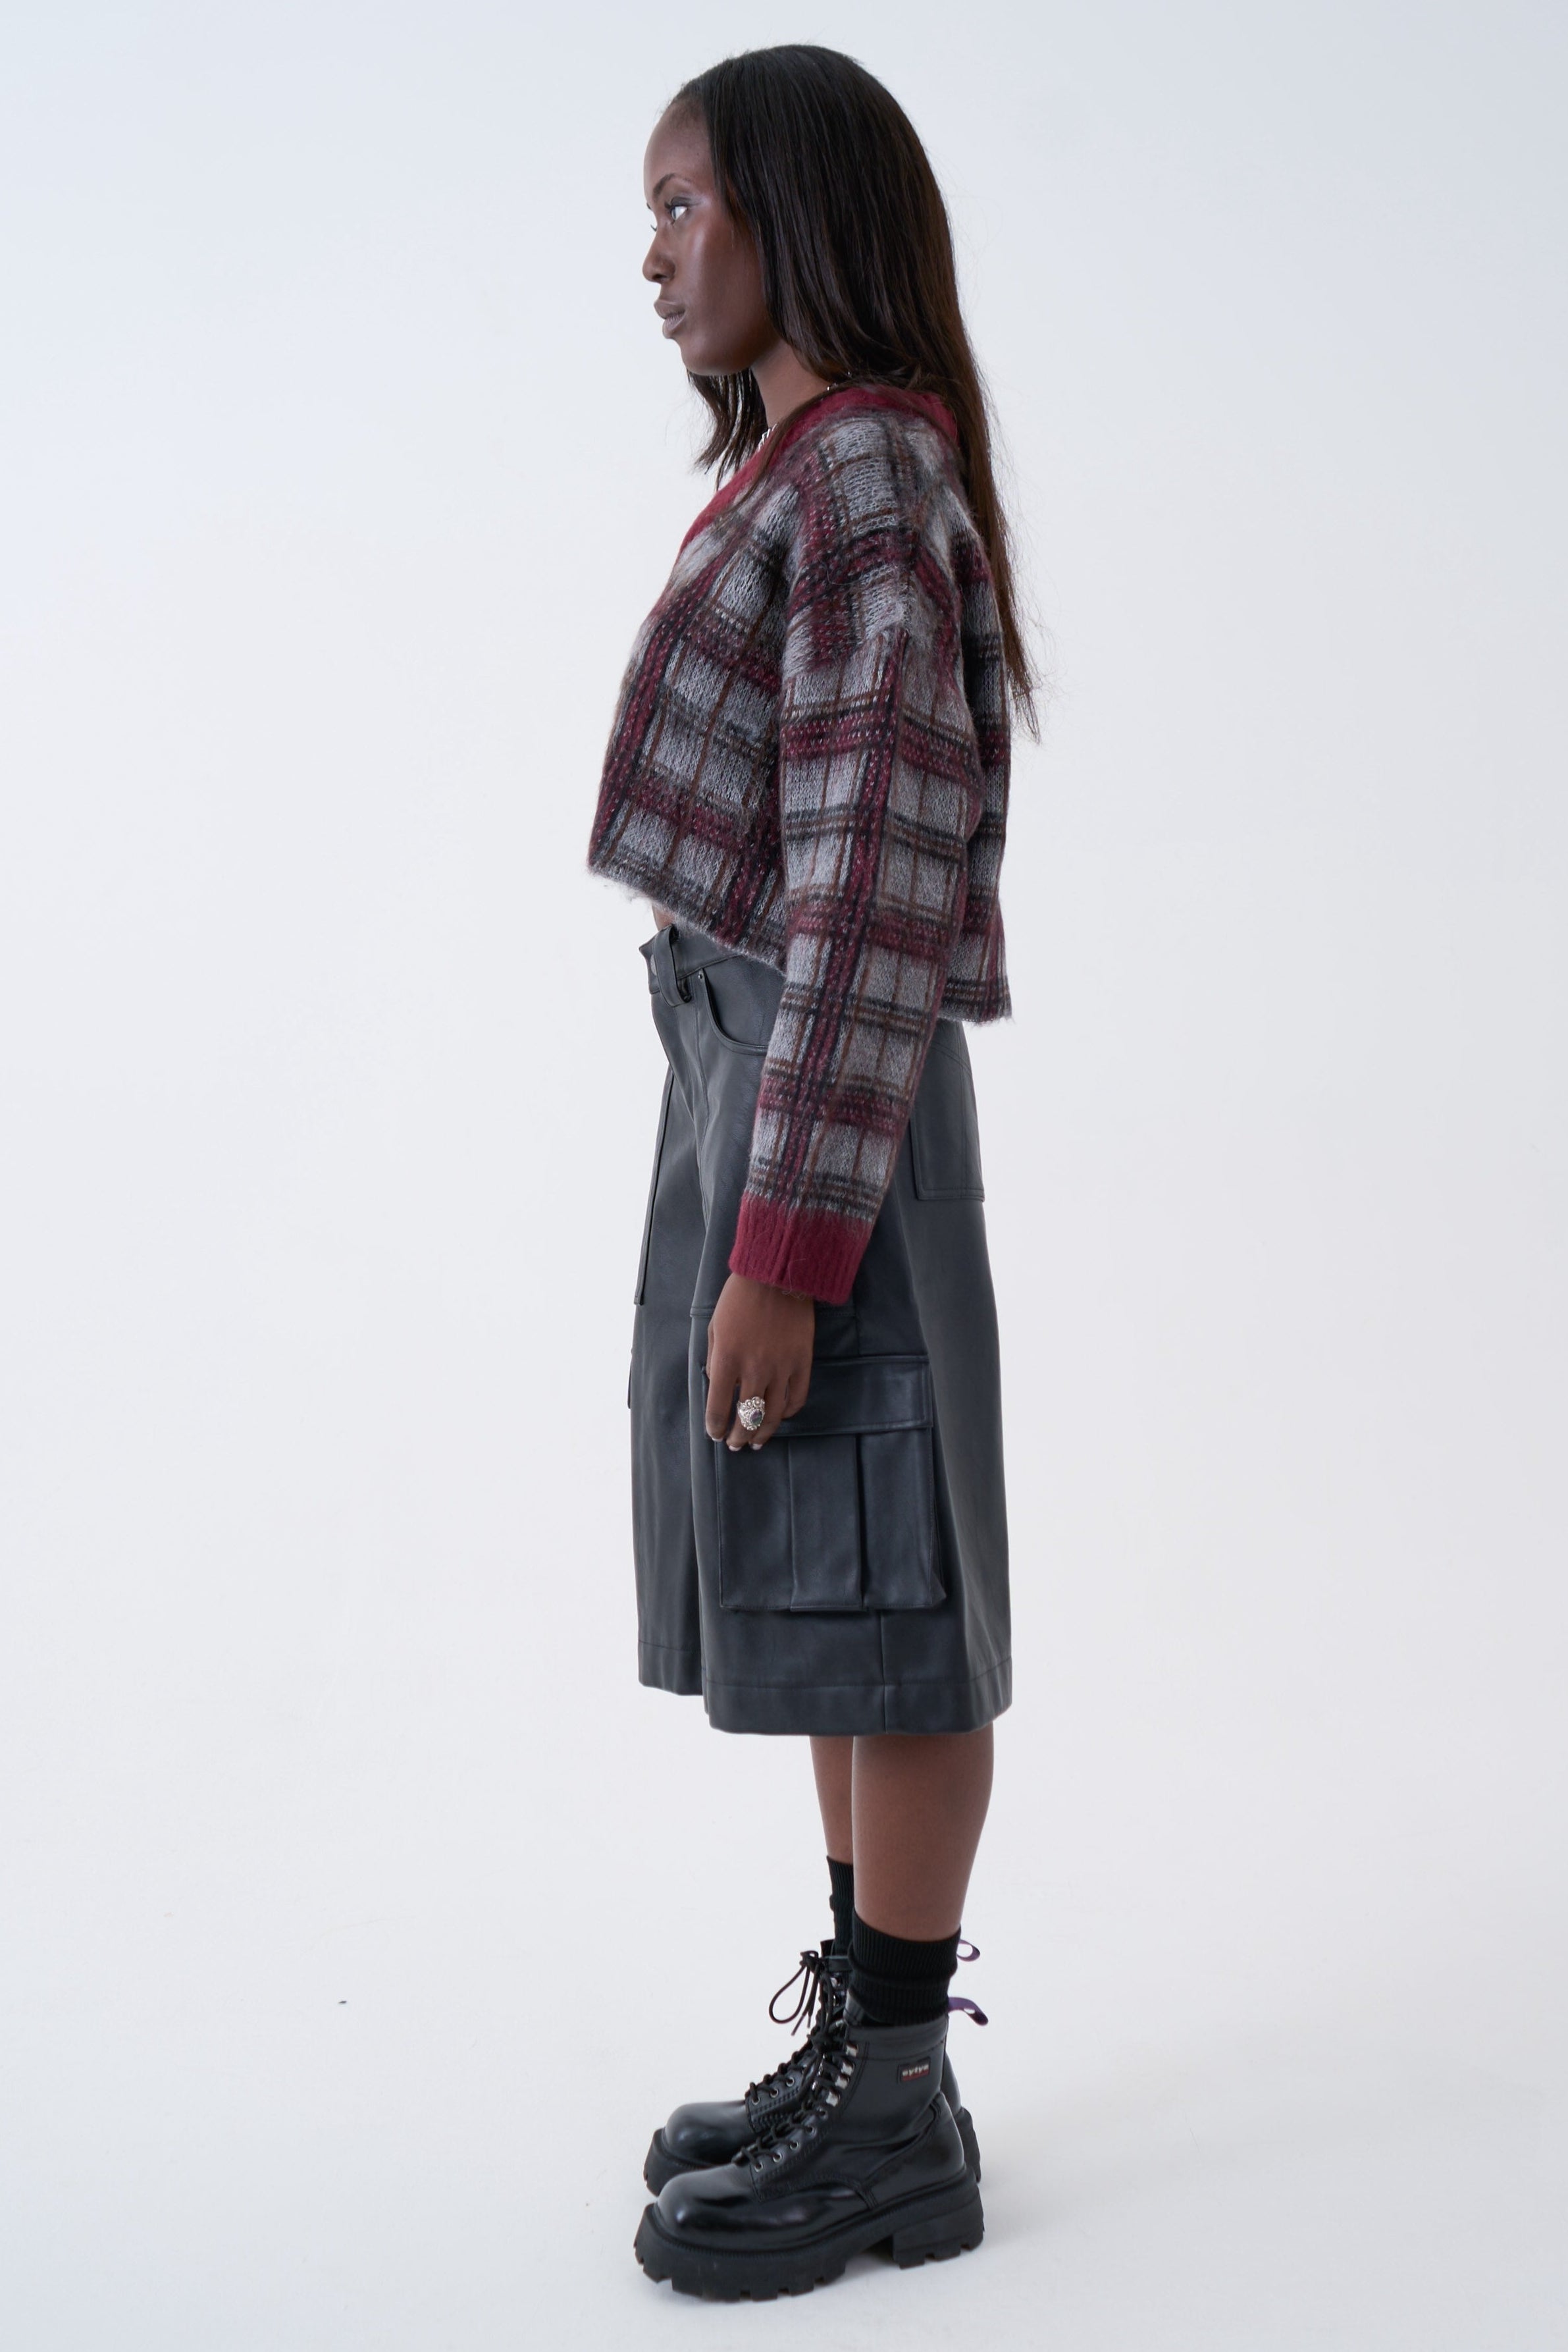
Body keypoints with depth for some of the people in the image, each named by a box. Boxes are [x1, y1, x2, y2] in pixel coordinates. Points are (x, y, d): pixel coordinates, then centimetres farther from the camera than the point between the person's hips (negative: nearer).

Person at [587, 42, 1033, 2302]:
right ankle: (865, 2045, 28)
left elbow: (874, 891, -20)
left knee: (875, 1607, 0)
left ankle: (898, 2118, 13)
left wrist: (784, 1239, -21)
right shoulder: (807, 479, 16)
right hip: (746, 1073, 10)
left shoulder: (865, 481, -14)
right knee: (824, 1606, 15)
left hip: (818, 1099, -10)